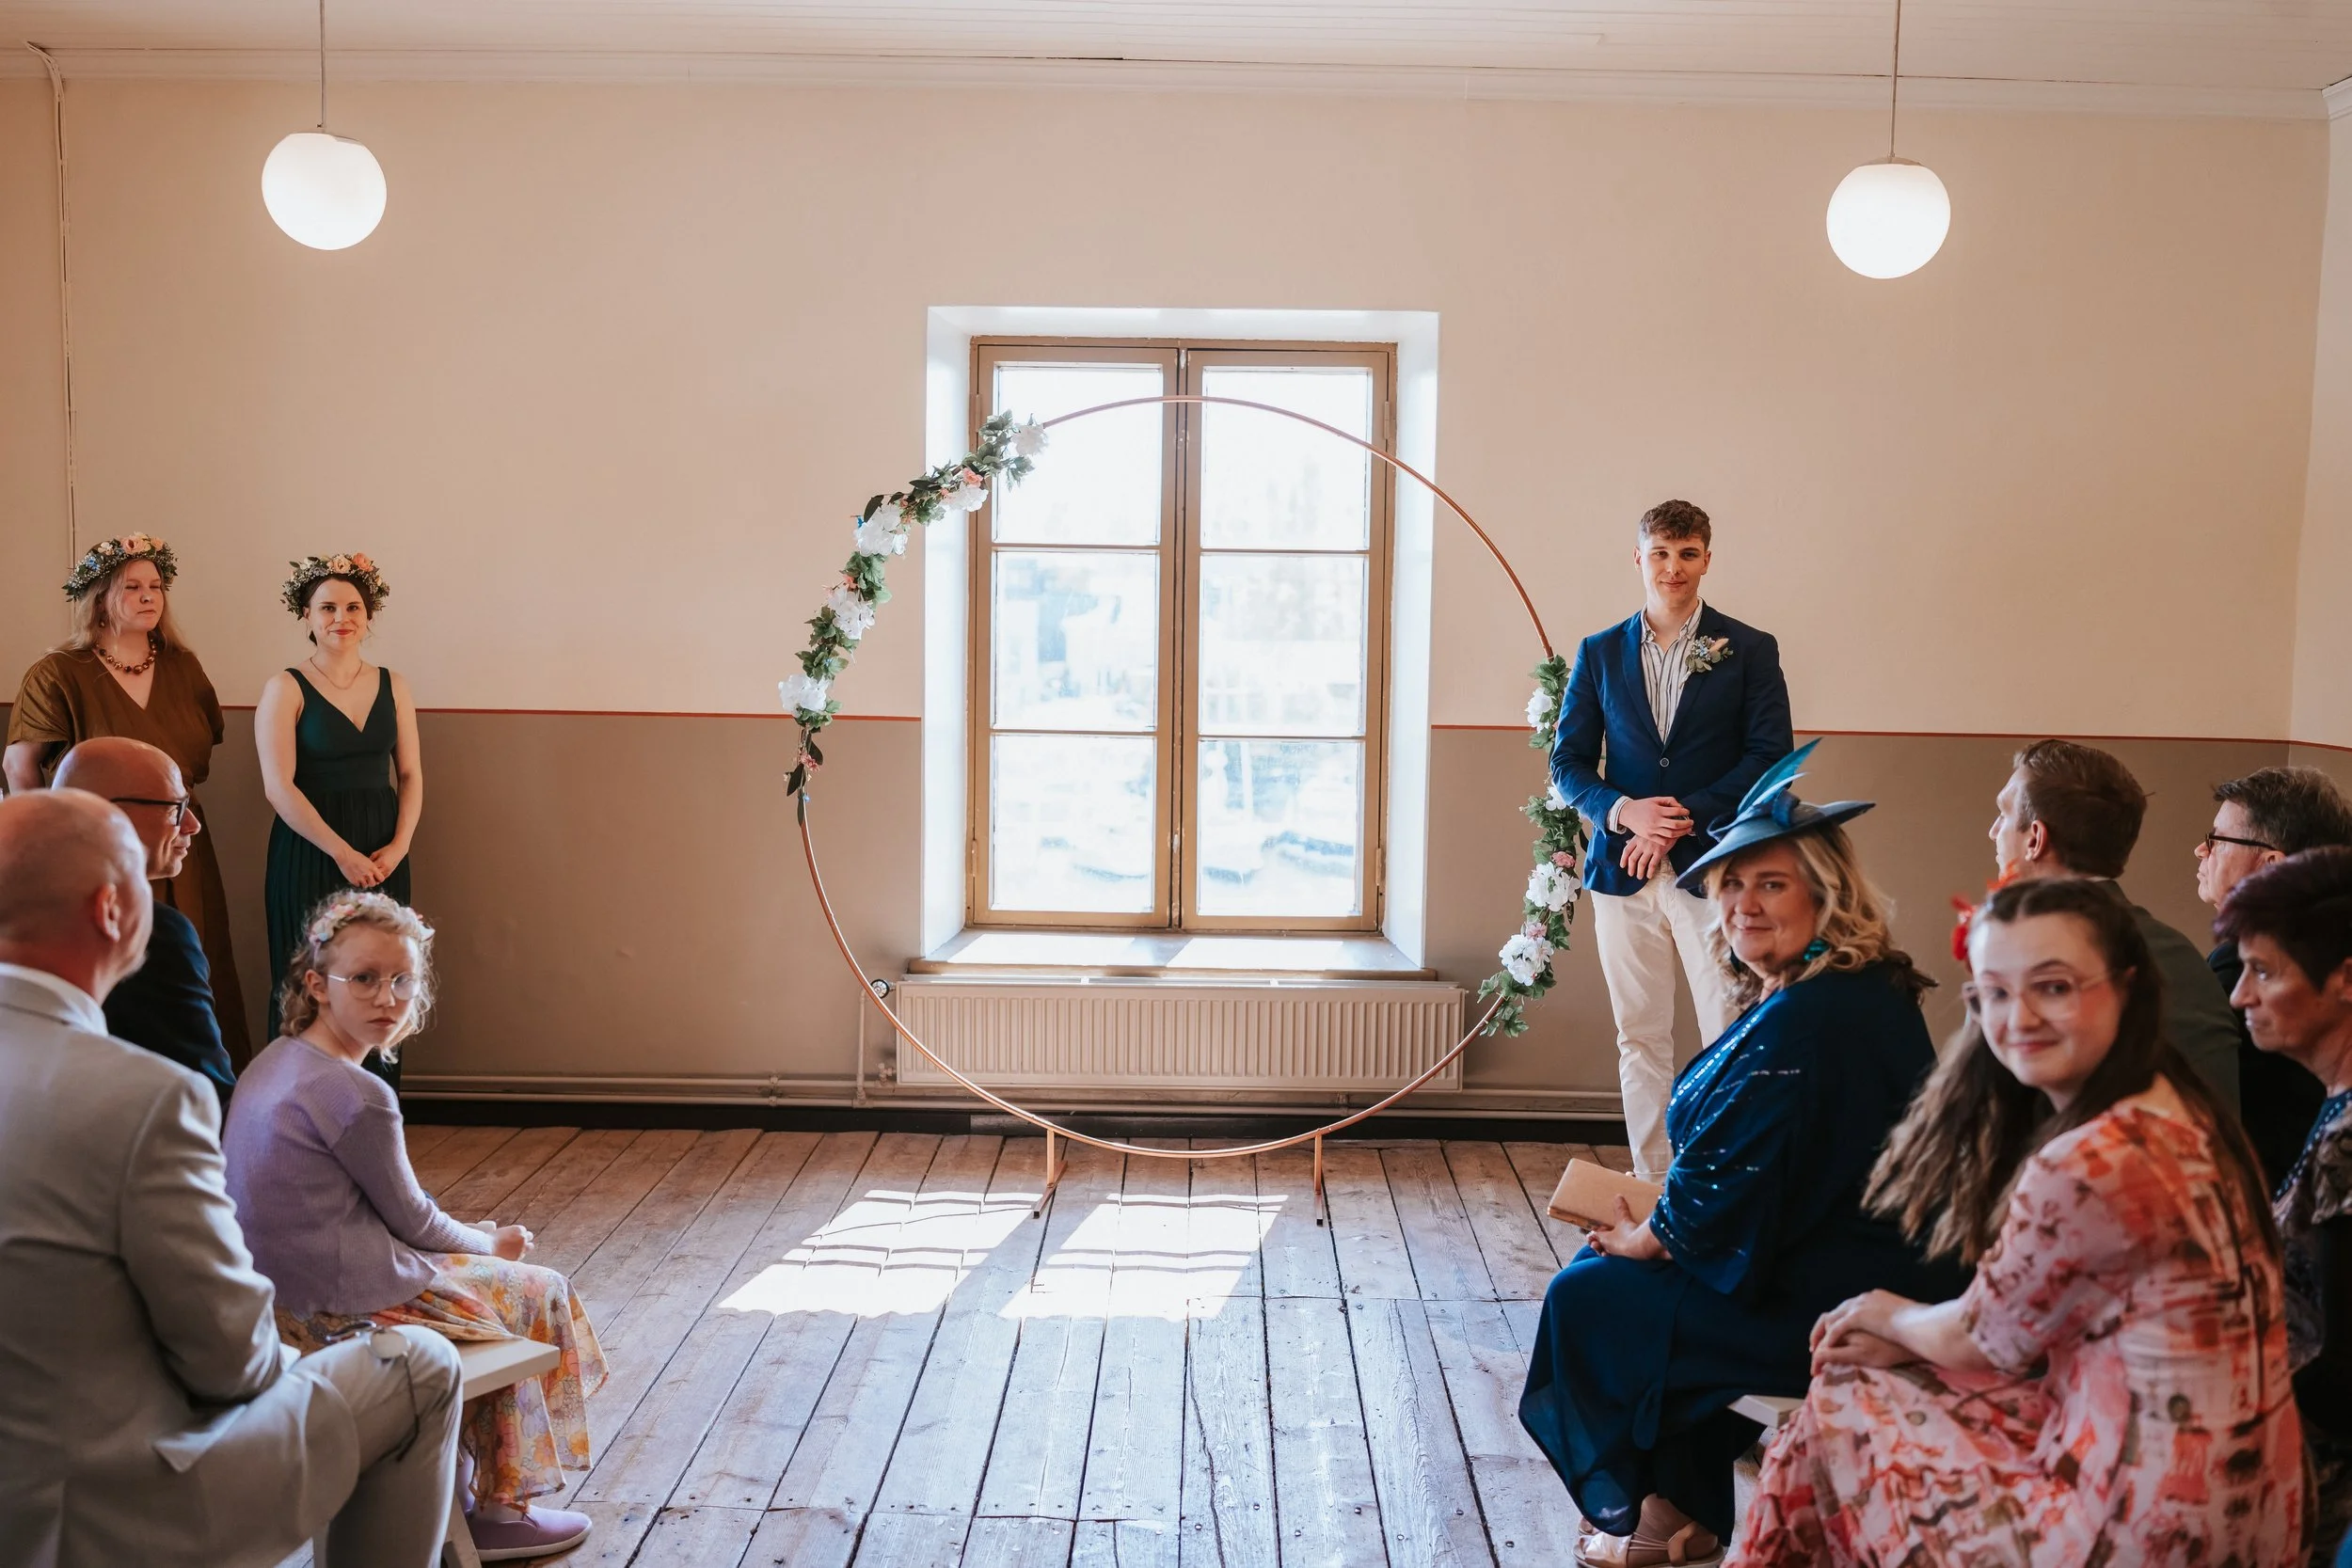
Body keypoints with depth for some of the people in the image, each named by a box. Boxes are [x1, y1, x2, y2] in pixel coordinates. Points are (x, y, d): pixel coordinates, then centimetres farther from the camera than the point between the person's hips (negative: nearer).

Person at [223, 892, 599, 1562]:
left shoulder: (273, 1061, 5)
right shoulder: (357, 1097, -25)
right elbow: (412, 1220, -12)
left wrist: (470, 1239, 13)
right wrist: (487, 1244, 8)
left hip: (277, 1286, 9)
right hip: (342, 1300, -9)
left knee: (475, 1270, 28)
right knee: (538, 1294, 9)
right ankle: (498, 1509, 19)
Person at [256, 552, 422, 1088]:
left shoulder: (392, 687, 9)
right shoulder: (286, 689, -3)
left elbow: (410, 774, 9)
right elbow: (279, 787, -11)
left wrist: (399, 845, -6)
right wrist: (342, 853, -17)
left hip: (382, 858, 4)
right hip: (309, 856, -4)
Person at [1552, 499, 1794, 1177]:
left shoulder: (1749, 651, 3)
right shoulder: (1599, 653, 10)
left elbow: (1770, 758, -2)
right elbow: (1568, 761, 8)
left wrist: (1686, 819, -13)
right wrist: (1625, 812, -11)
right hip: (1624, 868, 3)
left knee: (1733, 1042, -5)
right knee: (1641, 1039, 8)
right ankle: (1651, 1186, 15)